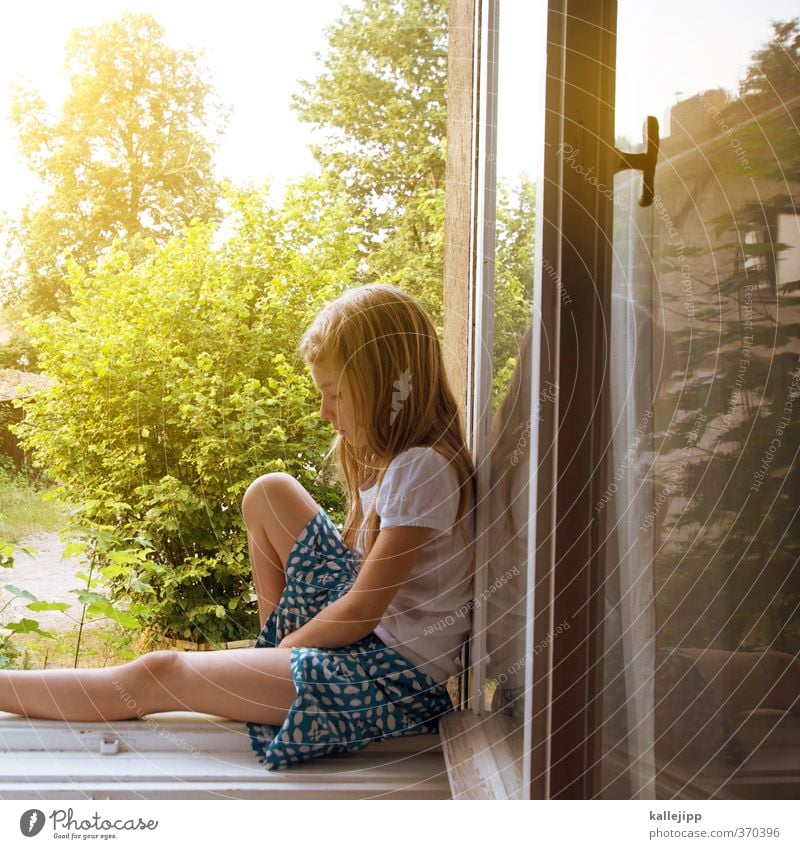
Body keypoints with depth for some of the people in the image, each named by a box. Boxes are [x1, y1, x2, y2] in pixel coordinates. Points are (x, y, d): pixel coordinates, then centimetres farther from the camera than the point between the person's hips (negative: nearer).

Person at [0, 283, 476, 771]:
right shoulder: (394, 456, 8)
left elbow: (362, 612, -21)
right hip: (372, 624, 9)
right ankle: (280, 648, 14)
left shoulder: (423, 469, -22)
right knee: (269, 493, 10)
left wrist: (288, 647, -7)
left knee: (160, 676, -11)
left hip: (395, 672, -9)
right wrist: (285, 642, 1)